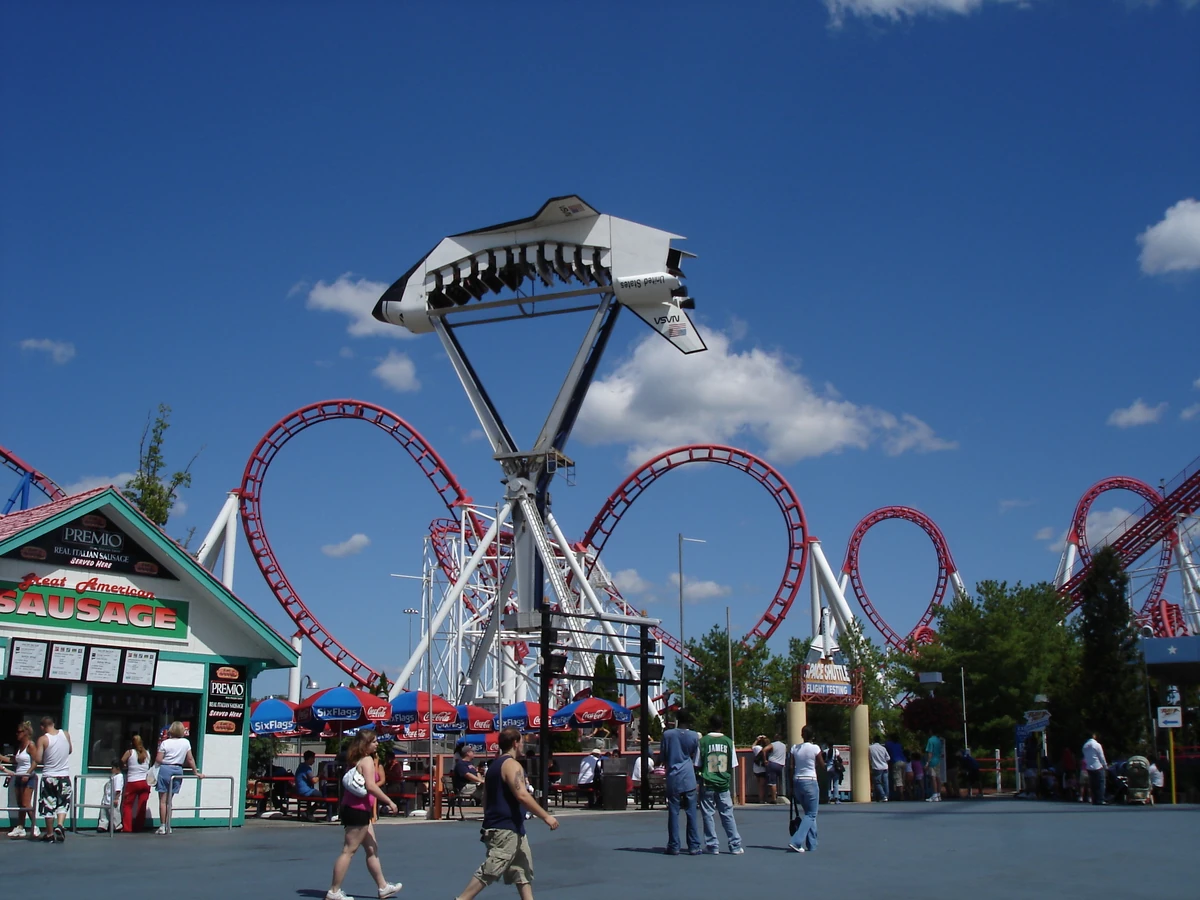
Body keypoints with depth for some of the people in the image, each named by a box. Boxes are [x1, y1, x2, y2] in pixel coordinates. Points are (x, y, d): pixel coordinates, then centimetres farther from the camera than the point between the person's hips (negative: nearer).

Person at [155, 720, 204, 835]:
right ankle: (168, 826, 15)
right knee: (169, 800, 15)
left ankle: (163, 826, -3)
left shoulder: (165, 743, -7)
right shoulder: (186, 742, 2)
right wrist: (196, 772, 14)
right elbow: (190, 759, 6)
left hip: (165, 770, -3)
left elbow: (158, 759, -10)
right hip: (178, 771, 4)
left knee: (163, 800, 1)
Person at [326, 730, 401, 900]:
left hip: (358, 810, 10)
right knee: (349, 850, -5)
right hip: (358, 810, -10)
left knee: (372, 848, 15)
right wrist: (389, 802, -17)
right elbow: (371, 786, -23)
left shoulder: (357, 760, 15)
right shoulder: (367, 760, -12)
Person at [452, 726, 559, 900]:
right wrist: (546, 816, -21)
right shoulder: (512, 764, -13)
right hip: (506, 829, -10)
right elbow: (522, 795, -25)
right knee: (488, 872, -9)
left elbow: (486, 798, 20)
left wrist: (490, 822, 26)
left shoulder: (494, 765, 16)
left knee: (523, 870, 12)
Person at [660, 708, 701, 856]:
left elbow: (663, 759, 8)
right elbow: (696, 761, 6)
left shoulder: (667, 734, 0)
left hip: (673, 778, 0)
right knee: (691, 813, 3)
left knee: (673, 812, 3)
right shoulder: (695, 736, 0)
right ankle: (694, 846, 3)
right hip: (689, 779, 0)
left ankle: (673, 846, 2)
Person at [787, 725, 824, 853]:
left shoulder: (794, 748, 3)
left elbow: (792, 768, 4)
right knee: (811, 815, 0)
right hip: (810, 782, -5)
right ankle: (795, 842, -15)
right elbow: (822, 764, 1)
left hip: (797, 781, 5)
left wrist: (792, 786, 9)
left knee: (810, 813, 17)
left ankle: (811, 844, 16)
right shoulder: (815, 748, -9)